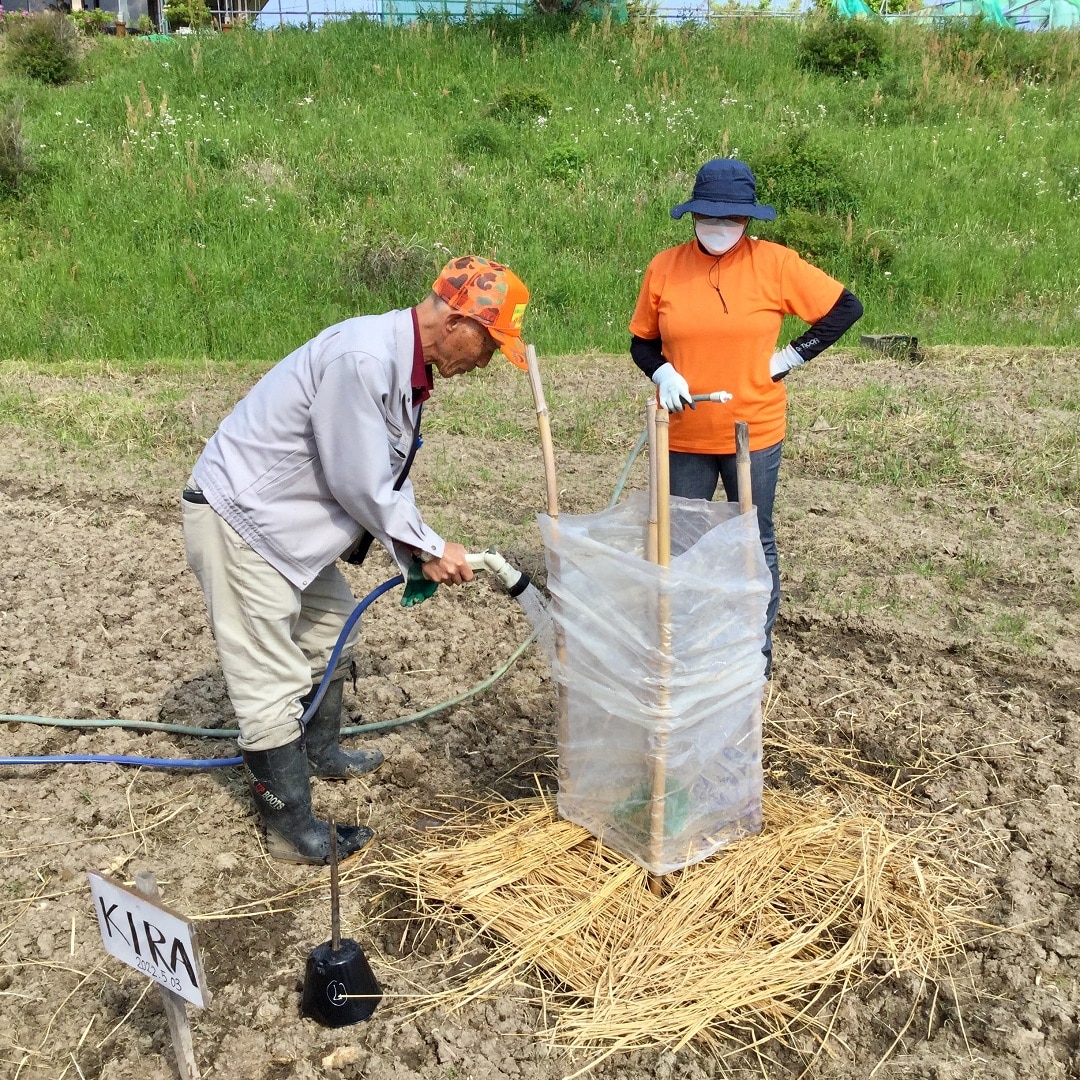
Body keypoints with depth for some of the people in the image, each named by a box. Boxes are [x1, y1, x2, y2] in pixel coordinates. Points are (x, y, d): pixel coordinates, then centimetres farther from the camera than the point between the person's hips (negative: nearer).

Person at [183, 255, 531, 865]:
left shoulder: (406, 364, 4)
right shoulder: (362, 359, -28)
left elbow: (391, 474, 10)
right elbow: (362, 486, -25)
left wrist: (416, 556, -1)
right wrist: (430, 549, -12)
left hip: (286, 519, 11)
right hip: (236, 522, -11)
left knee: (332, 626, 25)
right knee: (273, 685, -4)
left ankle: (321, 752, 45)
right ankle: (295, 832, 9)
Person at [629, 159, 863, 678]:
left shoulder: (773, 263, -7)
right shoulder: (665, 267, -2)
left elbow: (845, 307, -1)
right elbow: (642, 342, 7)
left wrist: (791, 357, -6)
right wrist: (663, 373, -12)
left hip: (753, 435, -1)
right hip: (684, 436, 2)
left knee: (755, 545, 11)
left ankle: (758, 651, 27)